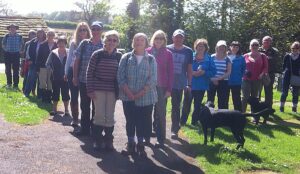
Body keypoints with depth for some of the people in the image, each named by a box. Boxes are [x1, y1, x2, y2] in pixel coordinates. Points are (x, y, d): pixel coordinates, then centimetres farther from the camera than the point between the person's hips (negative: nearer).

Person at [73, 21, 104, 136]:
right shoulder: (84, 43, 3)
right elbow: (77, 60, 6)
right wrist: (75, 76, 2)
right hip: (83, 80, 2)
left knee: (96, 106, 8)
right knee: (84, 105, 10)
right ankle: (85, 128, 21)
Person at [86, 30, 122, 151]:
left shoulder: (119, 56, 3)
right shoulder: (97, 54, -4)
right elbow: (89, 72, -3)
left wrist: (120, 90, 3)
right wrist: (90, 90, -6)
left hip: (112, 90, 2)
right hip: (98, 89, -2)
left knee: (110, 116, 6)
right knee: (99, 115, 1)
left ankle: (108, 140, 18)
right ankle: (98, 140, 15)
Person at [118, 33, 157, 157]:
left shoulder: (151, 59, 2)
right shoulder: (126, 58, 4)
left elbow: (152, 79, -4)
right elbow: (121, 76, -1)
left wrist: (141, 93, -13)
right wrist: (128, 92, -12)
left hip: (145, 97, -1)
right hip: (128, 97, 1)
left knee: (143, 121, 4)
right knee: (130, 120, 7)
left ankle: (140, 145, 17)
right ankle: (130, 144, 19)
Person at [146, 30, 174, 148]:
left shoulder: (168, 54, 2)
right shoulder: (147, 52, 3)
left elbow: (170, 72, 2)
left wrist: (169, 89, -4)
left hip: (162, 87, -1)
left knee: (160, 114, 1)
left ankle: (161, 138, 6)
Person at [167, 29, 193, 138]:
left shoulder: (188, 51, 2)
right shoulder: (167, 49, 0)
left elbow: (189, 69, 5)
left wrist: (189, 84, 1)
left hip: (179, 84, 0)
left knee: (176, 107, 7)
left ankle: (174, 130, 15)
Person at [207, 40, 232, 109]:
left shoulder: (227, 59, 5)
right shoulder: (211, 57, 4)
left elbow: (228, 72, -1)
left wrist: (219, 78, -14)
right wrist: (212, 78, -11)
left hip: (223, 82, 0)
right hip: (212, 82, 0)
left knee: (222, 103, 2)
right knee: (210, 101, 1)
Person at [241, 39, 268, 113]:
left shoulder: (262, 56, 5)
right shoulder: (245, 56, 6)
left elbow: (265, 67, 5)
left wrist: (262, 74, -12)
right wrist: (244, 72, -8)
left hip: (257, 80, 1)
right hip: (246, 80, -1)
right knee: (245, 97, -7)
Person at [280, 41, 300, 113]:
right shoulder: (287, 56, 2)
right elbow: (284, 66, 9)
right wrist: (285, 72, -2)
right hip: (287, 77, 0)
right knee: (284, 92, 2)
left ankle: (294, 108, 16)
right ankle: (281, 107, 10)